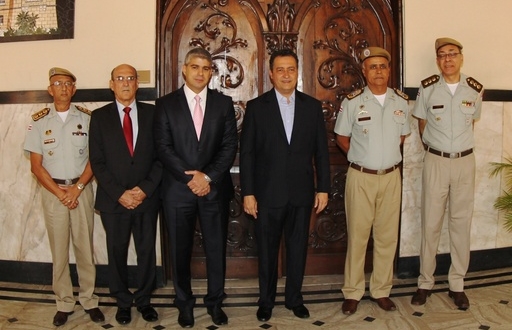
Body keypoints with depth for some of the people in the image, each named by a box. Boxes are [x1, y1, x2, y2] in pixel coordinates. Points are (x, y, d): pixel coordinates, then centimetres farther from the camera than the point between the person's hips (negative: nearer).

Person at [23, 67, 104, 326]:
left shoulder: (87, 118, 1)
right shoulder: (39, 121, 2)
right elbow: (36, 166, 1)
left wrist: (77, 188, -9)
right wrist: (60, 193, -8)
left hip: (82, 190, 0)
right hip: (53, 191, 0)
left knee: (85, 247, 6)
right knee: (59, 250, 7)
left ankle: (89, 300, 19)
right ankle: (64, 303, 19)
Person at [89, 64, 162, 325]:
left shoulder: (152, 113, 3)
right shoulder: (99, 116, 2)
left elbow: (161, 156, 0)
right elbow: (97, 162, -2)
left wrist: (145, 189, -10)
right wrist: (120, 194, -11)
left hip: (146, 198, 1)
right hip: (113, 200, 0)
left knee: (147, 251, 10)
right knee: (117, 253, 11)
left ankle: (144, 300, 27)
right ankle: (123, 301, 29)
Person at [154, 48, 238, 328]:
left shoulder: (224, 103, 6)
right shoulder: (166, 104, 3)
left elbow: (230, 145, -1)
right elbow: (164, 148, -4)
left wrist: (208, 176, -12)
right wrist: (189, 178, -13)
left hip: (215, 188, 1)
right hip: (178, 189, 0)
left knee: (216, 248, 9)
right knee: (180, 250, 10)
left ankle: (215, 302, 26)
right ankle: (184, 303, 27)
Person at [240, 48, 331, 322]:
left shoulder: (312, 106, 4)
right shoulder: (256, 106, -1)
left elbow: (321, 151, 5)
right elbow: (246, 153, -3)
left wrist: (323, 188, 2)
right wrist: (248, 193, -7)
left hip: (301, 193, 2)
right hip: (268, 194, -1)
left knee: (298, 248, 13)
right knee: (267, 250, 11)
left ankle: (294, 299, 31)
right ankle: (266, 301, 29)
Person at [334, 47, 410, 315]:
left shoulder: (401, 101, 4)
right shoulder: (352, 102, -5)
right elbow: (342, 138, 4)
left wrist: (387, 155, 8)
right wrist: (362, 157, 3)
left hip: (391, 177, 3)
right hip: (360, 177, -3)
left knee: (387, 236, 9)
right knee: (357, 235, 4)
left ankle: (381, 290, 24)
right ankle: (352, 292, 17)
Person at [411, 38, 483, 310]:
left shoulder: (475, 90, 0)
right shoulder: (427, 88, -5)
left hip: (465, 161, 2)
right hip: (435, 161, -2)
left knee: (461, 222, 7)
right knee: (430, 223, 3)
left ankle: (457, 284, 20)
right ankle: (425, 282, 16)